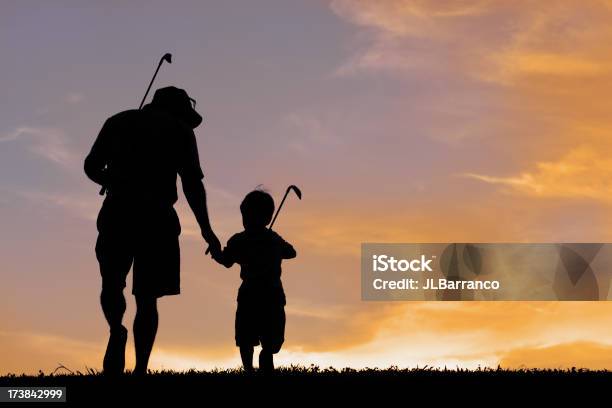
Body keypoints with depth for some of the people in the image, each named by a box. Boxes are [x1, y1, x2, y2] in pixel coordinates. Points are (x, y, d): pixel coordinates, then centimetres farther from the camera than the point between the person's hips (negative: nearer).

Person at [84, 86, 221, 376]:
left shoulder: (118, 121, 17)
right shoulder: (179, 129, 10)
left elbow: (91, 167, 13)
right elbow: (192, 183, 1)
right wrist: (206, 230, 3)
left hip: (117, 213, 1)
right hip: (156, 215, -1)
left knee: (112, 283, 16)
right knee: (146, 298, 5)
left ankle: (116, 331, -14)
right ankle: (140, 369, -5)